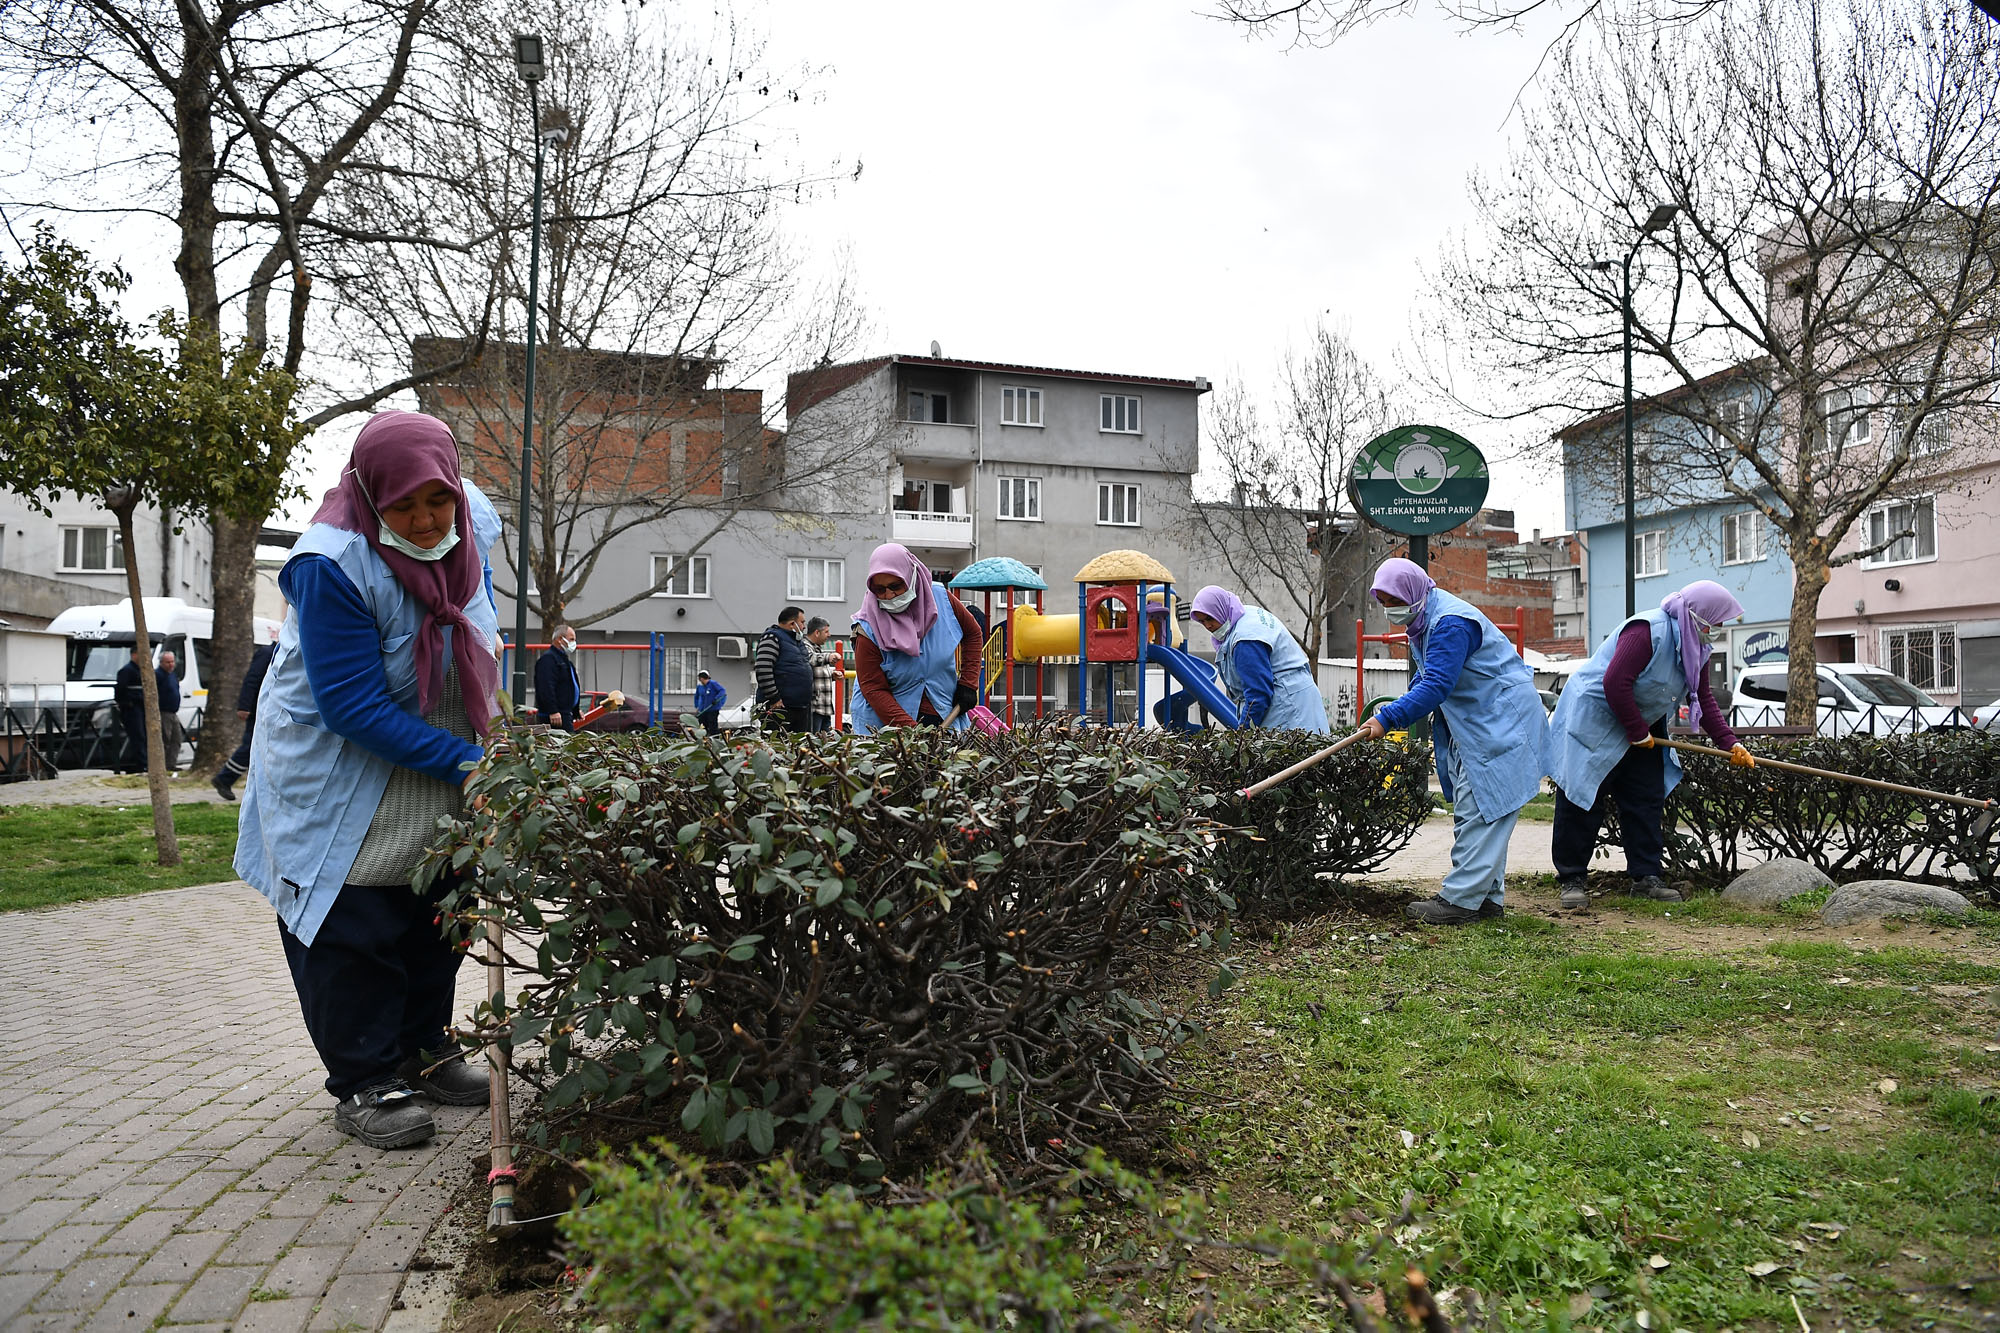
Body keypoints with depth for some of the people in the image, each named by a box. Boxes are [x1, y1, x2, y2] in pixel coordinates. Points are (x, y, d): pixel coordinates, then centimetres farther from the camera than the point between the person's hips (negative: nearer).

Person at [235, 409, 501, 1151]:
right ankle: (366, 1086, 14)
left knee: (437, 917, 15)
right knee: (353, 931, -1)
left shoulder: (470, 518, -11)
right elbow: (353, 707, -30)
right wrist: (465, 762, -32)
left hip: (435, 780, 7)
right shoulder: (331, 565, -30)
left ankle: (423, 1053, 32)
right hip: (337, 778, -6)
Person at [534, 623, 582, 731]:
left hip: (566, 713, 10)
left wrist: (576, 711, 29)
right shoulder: (548, 659, -11)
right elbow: (546, 688, -21)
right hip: (556, 715, -10)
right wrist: (553, 711, -27)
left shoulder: (564, 660, 24)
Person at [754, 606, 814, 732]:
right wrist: (774, 699, -20)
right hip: (780, 706, -9)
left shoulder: (799, 641, 20)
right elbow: (763, 670, -18)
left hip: (801, 707, 9)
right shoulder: (772, 638, -9)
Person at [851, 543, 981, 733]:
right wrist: (910, 730, -26)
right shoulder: (869, 630, -13)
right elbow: (874, 690, -15)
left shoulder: (941, 598, -3)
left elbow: (972, 633, 15)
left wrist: (968, 683, 6)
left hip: (946, 716, 3)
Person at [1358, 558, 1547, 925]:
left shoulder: (1450, 623, -24)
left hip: (1502, 722, -11)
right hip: (1472, 725, 11)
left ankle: (1460, 900, -11)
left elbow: (1436, 685, -32)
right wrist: (1400, 708, 12)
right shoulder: (1422, 620, 10)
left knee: (1479, 810, -11)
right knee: (1470, 808, 12)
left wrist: (1388, 719, -34)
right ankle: (1488, 897, 17)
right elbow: (1427, 676, 24)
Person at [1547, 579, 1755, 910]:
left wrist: (1730, 743, -1)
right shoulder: (1647, 630, -25)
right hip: (1592, 719, -9)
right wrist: (1638, 732, -20)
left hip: (1641, 724, 9)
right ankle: (1571, 879, 2)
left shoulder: (1696, 646, 4)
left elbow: (1703, 699, 9)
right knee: (1582, 801, -5)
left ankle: (1644, 876, 14)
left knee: (1648, 799, 6)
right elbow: (1615, 683, -30)